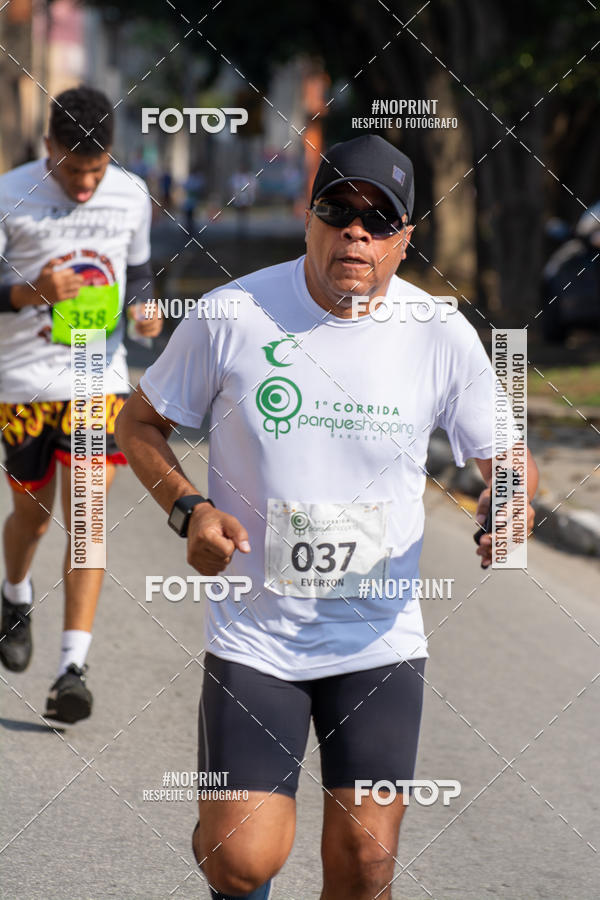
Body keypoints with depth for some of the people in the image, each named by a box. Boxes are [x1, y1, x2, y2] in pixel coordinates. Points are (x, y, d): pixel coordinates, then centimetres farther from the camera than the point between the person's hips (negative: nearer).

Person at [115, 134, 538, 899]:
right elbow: (139, 421, 4)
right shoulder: (231, 316, -9)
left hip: (381, 641, 2)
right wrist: (188, 510, -14)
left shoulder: (443, 336, -5)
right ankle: (215, 828, 29)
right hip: (253, 636, -1)